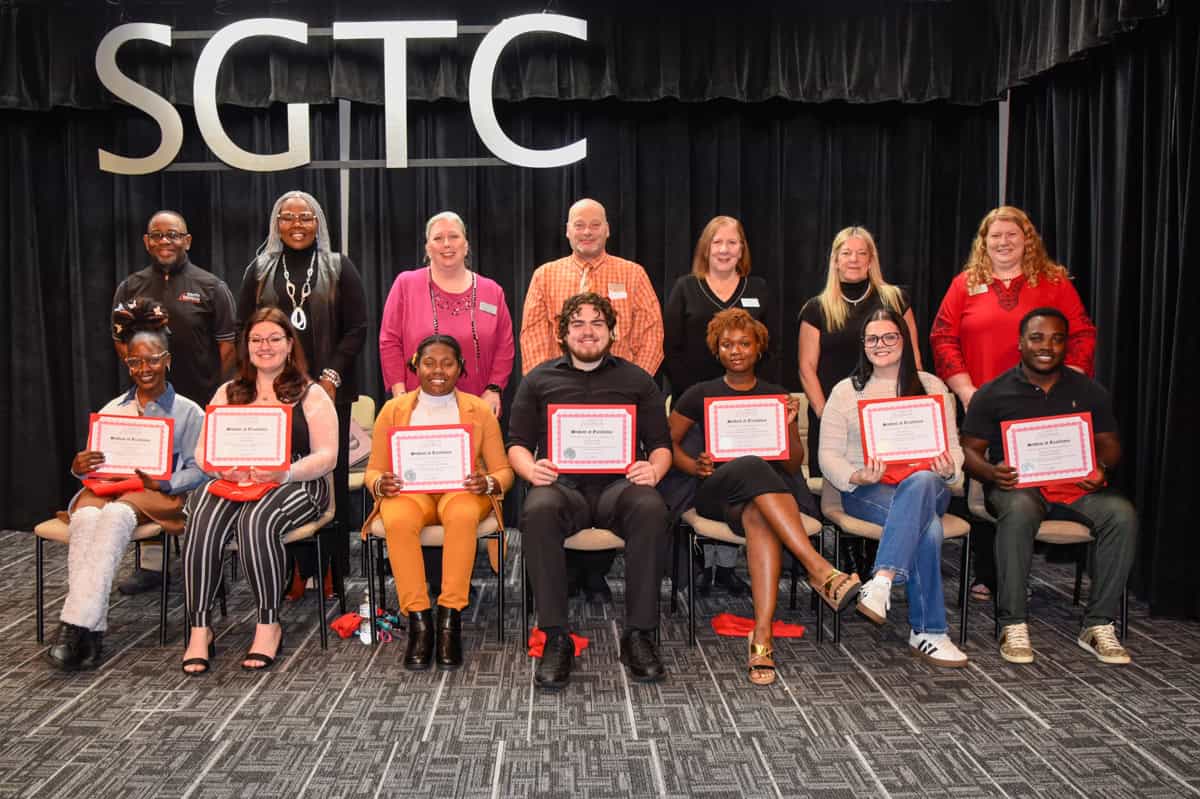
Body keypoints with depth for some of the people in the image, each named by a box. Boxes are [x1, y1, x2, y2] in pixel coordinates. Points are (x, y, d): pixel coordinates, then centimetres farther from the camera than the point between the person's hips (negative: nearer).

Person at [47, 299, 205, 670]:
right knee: (86, 516, -34)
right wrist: (80, 467, -8)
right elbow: (91, 468, 16)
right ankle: (91, 631, -41)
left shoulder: (188, 412, 10)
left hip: (159, 497, -3)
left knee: (116, 514, -38)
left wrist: (165, 482, -18)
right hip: (107, 489, 3)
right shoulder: (112, 410, 22)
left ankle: (75, 625, -43)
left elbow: (198, 471, 0)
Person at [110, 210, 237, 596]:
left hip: (201, 404, -3)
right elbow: (120, 341, 12)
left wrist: (215, 393, -4)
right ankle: (150, 564, 17)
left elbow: (227, 345, -2)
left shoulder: (211, 287, -1)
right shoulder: (130, 287, 9)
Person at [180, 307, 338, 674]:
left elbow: (326, 456, 0)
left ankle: (269, 626, -22)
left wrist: (286, 471, -19)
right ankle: (199, 629, -22)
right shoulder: (229, 393, 20)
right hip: (231, 481, 3)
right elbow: (202, 450, 14)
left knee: (255, 520, -36)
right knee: (203, 522, -30)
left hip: (295, 484, -3)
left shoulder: (311, 395, 10)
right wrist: (225, 466, -10)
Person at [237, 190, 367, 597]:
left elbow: (356, 329, 1)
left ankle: (330, 572, 8)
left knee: (330, 475, 0)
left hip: (327, 391, -1)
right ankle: (290, 571, 5)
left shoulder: (339, 268, 7)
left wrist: (331, 376, -9)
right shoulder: (259, 271, 13)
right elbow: (244, 330, 11)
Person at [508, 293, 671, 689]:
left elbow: (661, 444, 17)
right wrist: (531, 469, -8)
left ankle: (639, 635, -25)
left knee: (651, 509, -35)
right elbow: (517, 443, 15)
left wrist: (654, 469, -7)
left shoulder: (636, 380, 20)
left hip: (618, 483, 1)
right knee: (538, 511, -37)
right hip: (561, 483, 0)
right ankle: (556, 638, -28)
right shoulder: (539, 380, 20)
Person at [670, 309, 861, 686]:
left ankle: (762, 634, -50)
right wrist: (696, 466, -4)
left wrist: (789, 425, -2)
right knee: (752, 466, -39)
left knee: (760, 518, -39)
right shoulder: (700, 395, 14)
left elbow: (793, 465, 16)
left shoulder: (777, 396, 17)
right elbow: (669, 444, 17)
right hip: (715, 489, -1)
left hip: (767, 488, 1)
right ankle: (819, 568, -48)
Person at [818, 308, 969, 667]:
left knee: (920, 483, -39)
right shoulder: (846, 391, 10)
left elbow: (954, 447, 13)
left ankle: (881, 582, -46)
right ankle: (928, 632, -31)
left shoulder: (931, 386, 16)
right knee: (927, 527, -35)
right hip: (867, 491, -2)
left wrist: (949, 469, -11)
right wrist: (857, 476, -16)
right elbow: (828, 454, 5)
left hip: (927, 484, 2)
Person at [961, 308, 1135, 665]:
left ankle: (1098, 625, -17)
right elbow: (970, 449, 4)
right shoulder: (993, 393, 7)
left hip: (1077, 486, 3)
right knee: (1019, 510, -38)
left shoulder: (1088, 391, 16)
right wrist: (991, 472, -18)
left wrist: (1101, 468, -10)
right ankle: (1013, 625, -29)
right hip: (1018, 485, -3)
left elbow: (1110, 444, 14)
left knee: (1122, 514, -27)